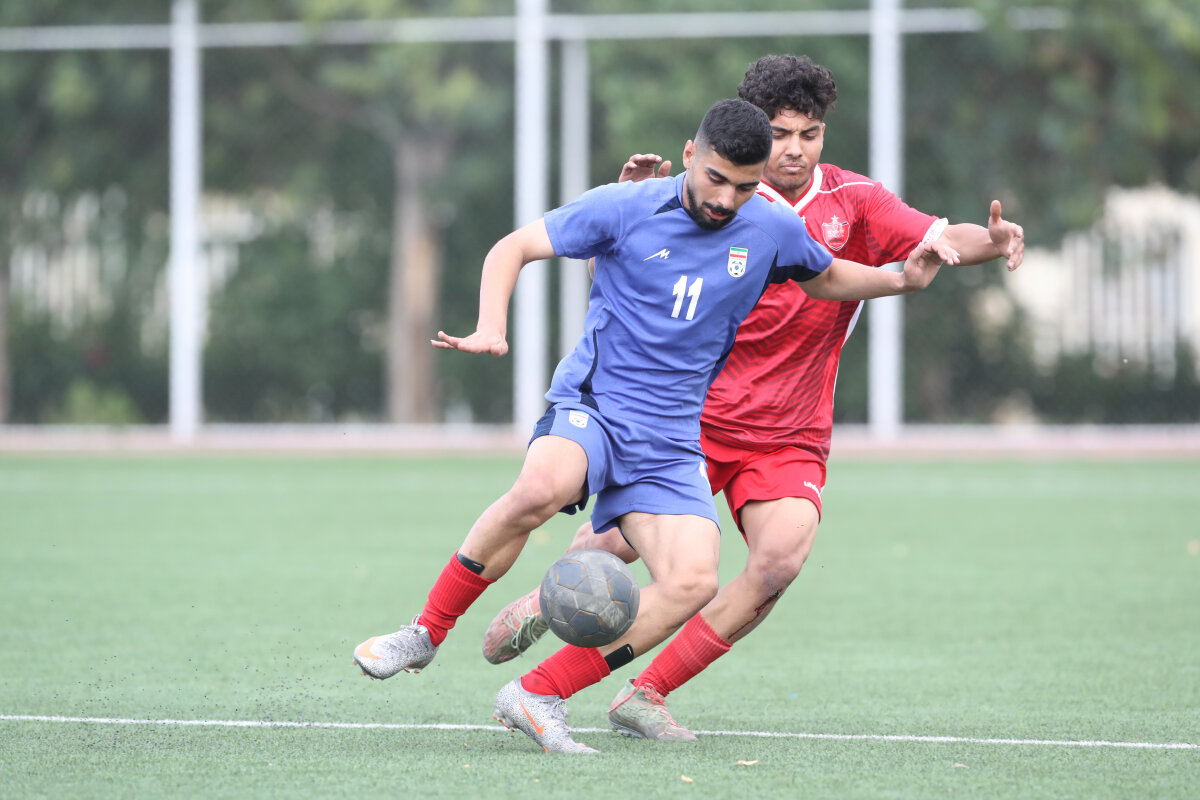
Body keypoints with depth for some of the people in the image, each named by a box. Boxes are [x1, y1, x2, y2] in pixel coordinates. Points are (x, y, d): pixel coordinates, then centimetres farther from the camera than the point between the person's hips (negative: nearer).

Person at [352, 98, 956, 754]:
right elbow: (512, 248, 0)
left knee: (692, 582, -20)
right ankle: (426, 633, -18)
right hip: (590, 404, -4)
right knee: (540, 489, -37)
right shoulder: (625, 208, -6)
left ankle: (538, 695, -10)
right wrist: (491, 327, -17)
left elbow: (826, 278, 26)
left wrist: (903, 280, 7)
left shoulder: (772, 231, 5)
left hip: (670, 440, 4)